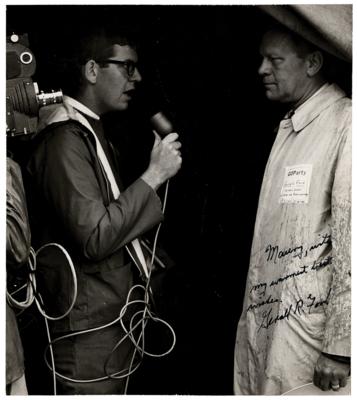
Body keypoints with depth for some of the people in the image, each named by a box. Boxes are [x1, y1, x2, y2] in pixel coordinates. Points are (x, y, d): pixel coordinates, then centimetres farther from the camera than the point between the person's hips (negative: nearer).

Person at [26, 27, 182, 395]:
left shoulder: (90, 133, 16)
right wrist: (154, 174, -20)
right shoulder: (65, 139, -18)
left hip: (112, 316, 10)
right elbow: (94, 237, -25)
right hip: (89, 327, -10)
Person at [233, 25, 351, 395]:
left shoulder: (344, 121, -13)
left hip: (306, 331, -7)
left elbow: (350, 237, -17)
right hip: (261, 318, 7)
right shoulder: (288, 126, 12)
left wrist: (339, 346, -17)